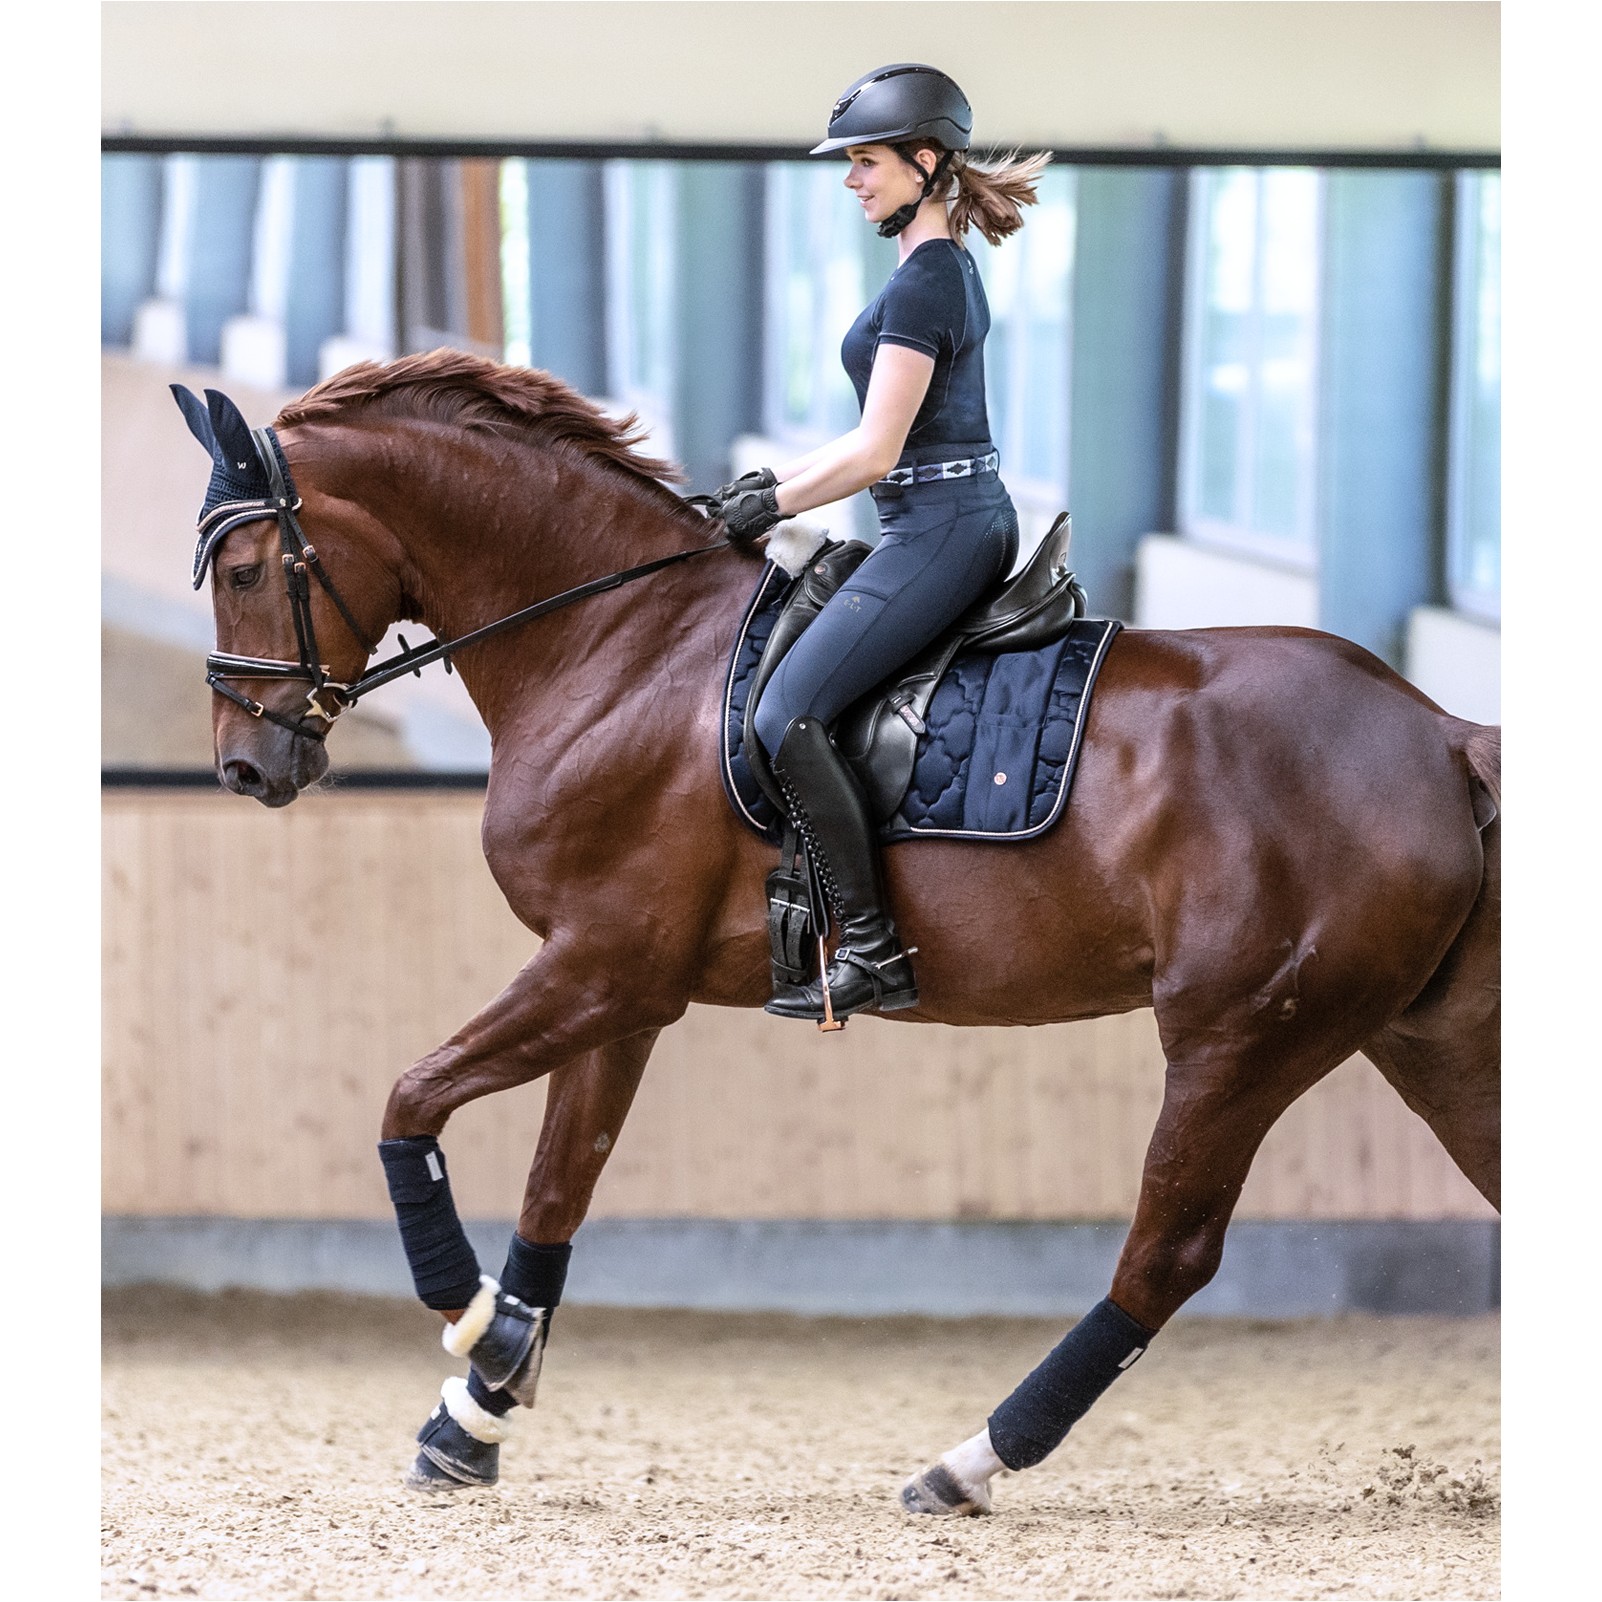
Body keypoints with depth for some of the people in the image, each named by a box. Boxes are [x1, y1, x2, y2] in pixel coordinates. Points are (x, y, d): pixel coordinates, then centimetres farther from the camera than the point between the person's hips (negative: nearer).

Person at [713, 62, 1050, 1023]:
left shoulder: (923, 282, -16)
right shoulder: (949, 267, 15)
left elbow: (875, 454, -19)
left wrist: (776, 506, -7)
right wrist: (780, 479, 17)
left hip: (939, 532, -11)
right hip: (974, 520, 11)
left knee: (786, 714, -17)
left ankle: (875, 955, -19)